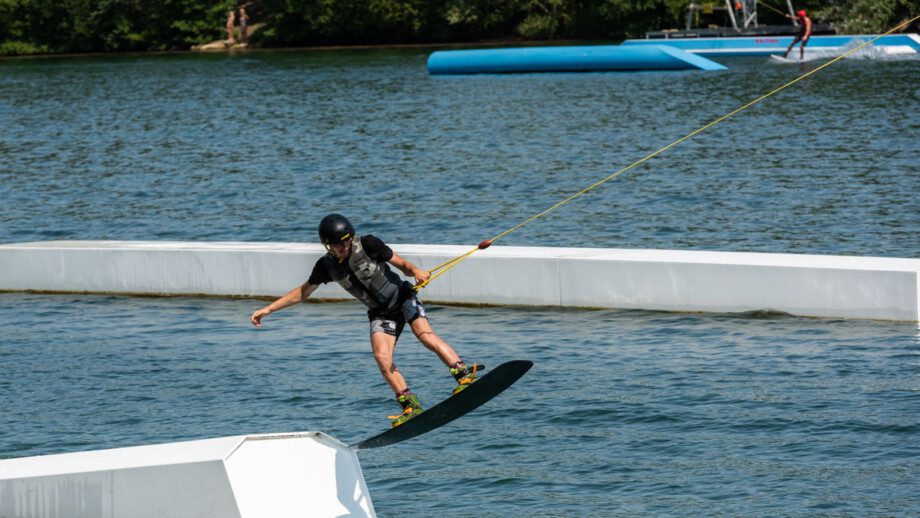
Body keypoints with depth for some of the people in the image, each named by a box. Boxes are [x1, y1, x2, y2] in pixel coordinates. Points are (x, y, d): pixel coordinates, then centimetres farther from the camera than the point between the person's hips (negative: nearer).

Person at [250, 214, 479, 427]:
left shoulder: (367, 244, -18)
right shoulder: (327, 266, -7)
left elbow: (402, 265, -12)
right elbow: (303, 292, 7)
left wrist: (415, 270, -35)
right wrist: (268, 309, 5)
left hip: (402, 296, -4)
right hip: (380, 313, 4)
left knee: (427, 337, -27)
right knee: (382, 358, -18)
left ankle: (464, 375, -30)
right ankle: (411, 407, -12)